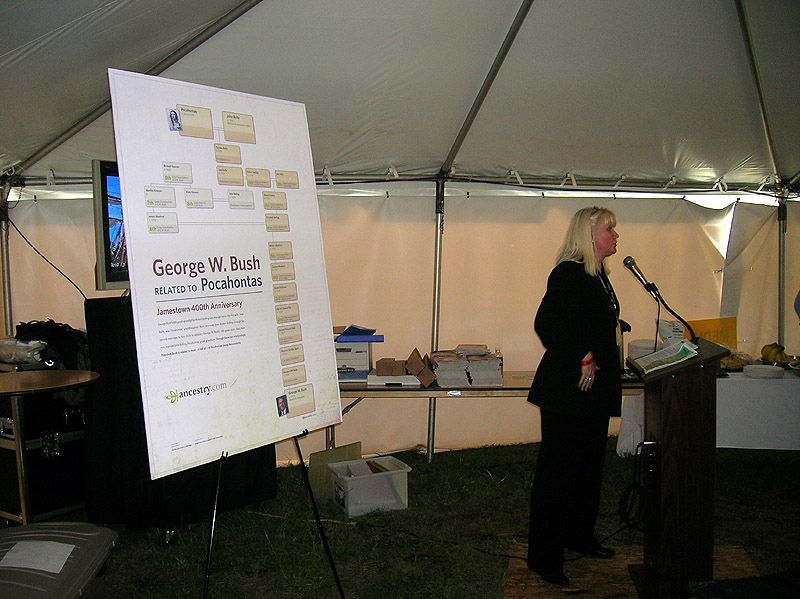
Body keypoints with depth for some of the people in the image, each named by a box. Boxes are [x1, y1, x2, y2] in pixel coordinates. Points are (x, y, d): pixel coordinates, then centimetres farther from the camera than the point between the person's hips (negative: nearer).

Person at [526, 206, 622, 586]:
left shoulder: (598, 275, 14)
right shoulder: (568, 273, -15)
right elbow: (546, 325, -23)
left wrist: (598, 363, 12)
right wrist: (582, 360, -19)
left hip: (594, 388, 10)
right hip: (567, 389, -10)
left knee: (590, 465, 18)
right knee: (558, 470, -3)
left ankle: (579, 537, 35)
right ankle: (544, 557, 7)